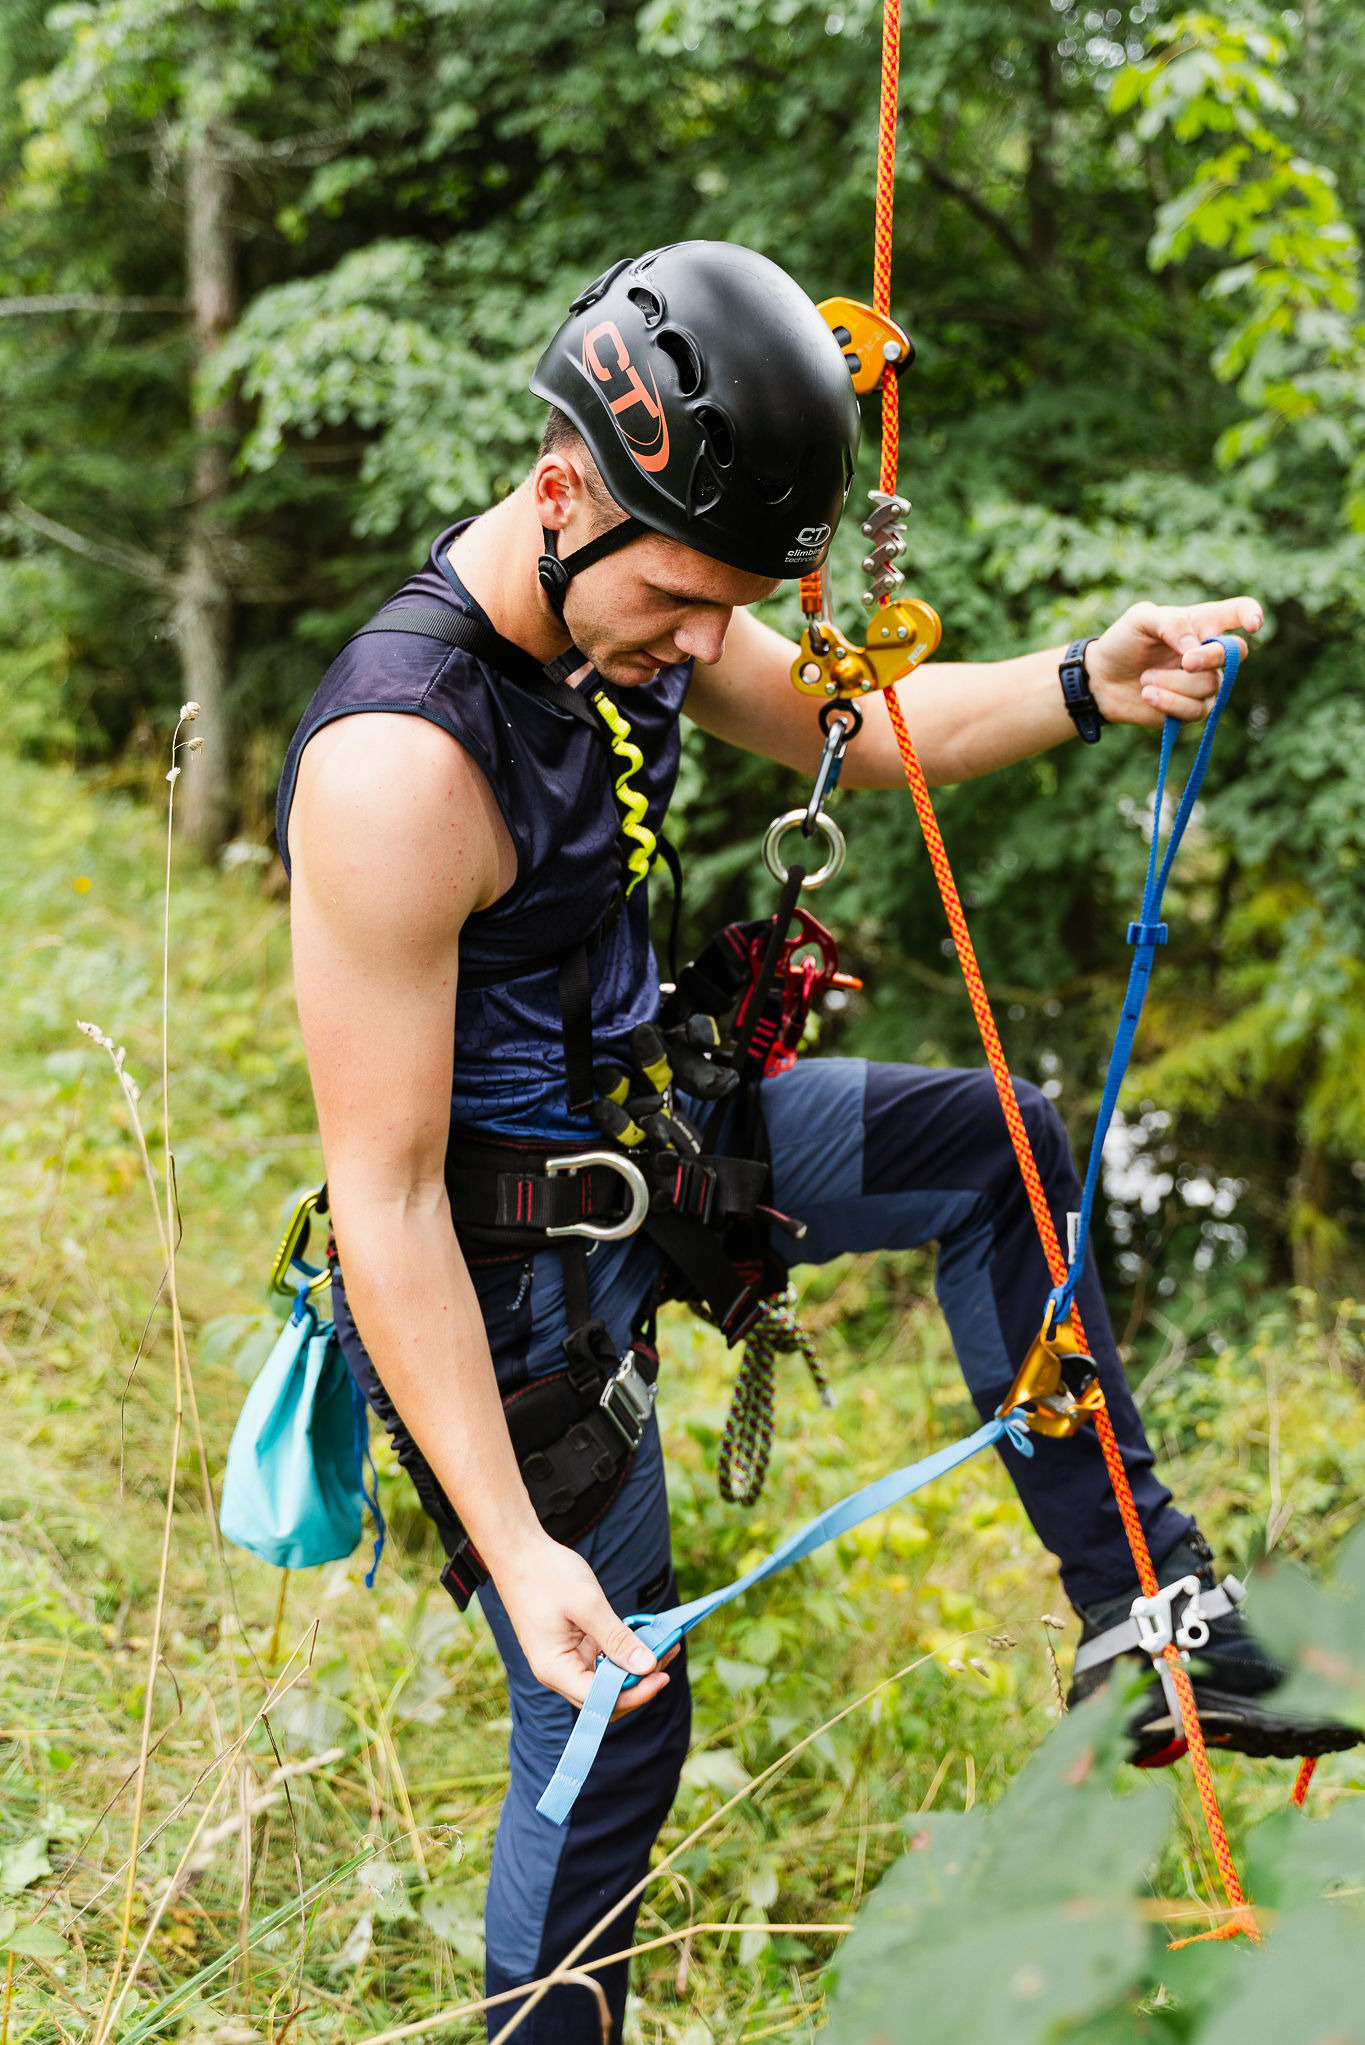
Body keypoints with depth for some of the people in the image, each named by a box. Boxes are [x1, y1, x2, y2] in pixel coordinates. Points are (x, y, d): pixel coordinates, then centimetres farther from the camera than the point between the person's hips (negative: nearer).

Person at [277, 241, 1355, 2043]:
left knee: (995, 1147, 14)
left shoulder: (638, 606, -7)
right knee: (610, 1730, 4)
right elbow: (382, 1200, -31)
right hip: (515, 1256, -8)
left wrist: (1083, 686, -9)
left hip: (645, 1133, 9)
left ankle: (1143, 1611, 20)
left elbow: (857, 730, 11)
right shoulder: (401, 765, -34)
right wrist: (518, 1551, -30)